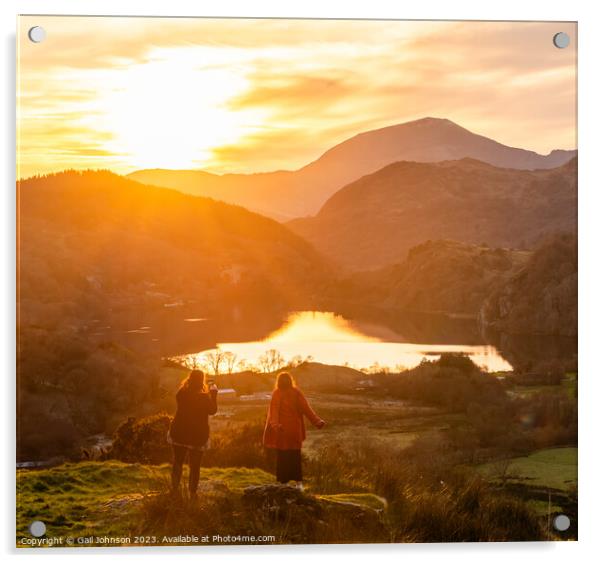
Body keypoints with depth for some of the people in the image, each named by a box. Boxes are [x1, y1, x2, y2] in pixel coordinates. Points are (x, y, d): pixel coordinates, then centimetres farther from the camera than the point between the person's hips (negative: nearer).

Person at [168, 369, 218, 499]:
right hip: (197, 435, -3)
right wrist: (213, 393, 6)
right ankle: (192, 493, 10)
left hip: (179, 433, 3)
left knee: (178, 463, 17)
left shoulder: (181, 393, -8)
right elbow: (212, 410, -1)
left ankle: (175, 489, 23)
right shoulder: (204, 397, -18)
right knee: (195, 466, 9)